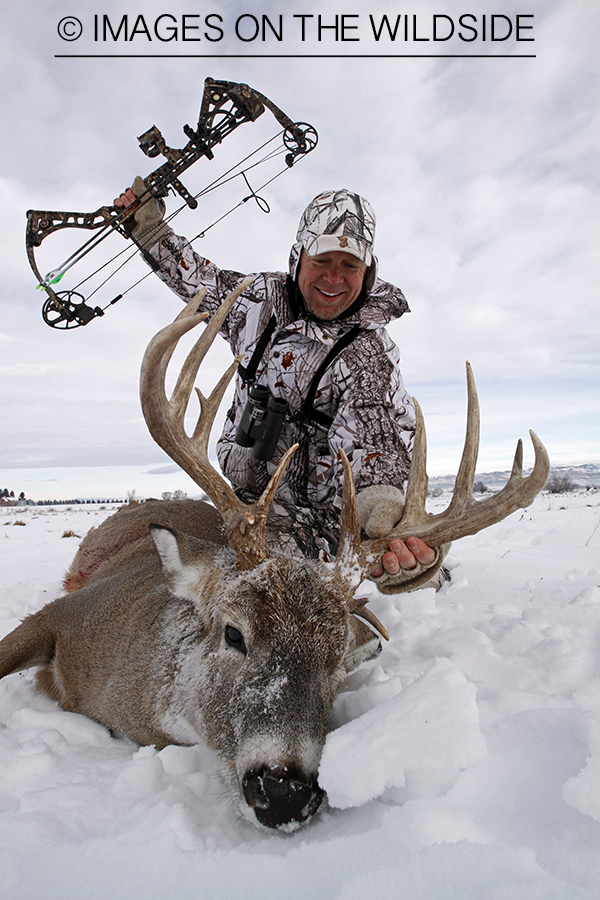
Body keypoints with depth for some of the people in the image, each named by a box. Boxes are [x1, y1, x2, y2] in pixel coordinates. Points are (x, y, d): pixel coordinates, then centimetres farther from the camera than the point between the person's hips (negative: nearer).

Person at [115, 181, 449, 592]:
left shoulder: (369, 353, -18)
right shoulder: (264, 296, 0)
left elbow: (375, 445, -31)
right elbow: (207, 282, 19)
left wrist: (381, 500, -52)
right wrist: (152, 230, 17)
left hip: (311, 514, -6)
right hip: (243, 497, 7)